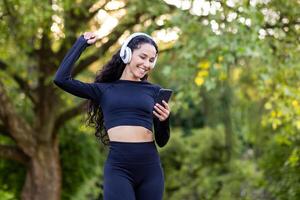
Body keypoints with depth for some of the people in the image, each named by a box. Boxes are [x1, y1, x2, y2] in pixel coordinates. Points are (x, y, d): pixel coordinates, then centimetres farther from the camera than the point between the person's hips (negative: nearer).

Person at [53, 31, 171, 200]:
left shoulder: (154, 90, 13)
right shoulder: (104, 90, 11)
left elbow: (162, 141, 15)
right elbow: (61, 79, 2)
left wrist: (164, 120, -8)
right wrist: (82, 43, 14)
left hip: (150, 167, 2)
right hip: (118, 167, -2)